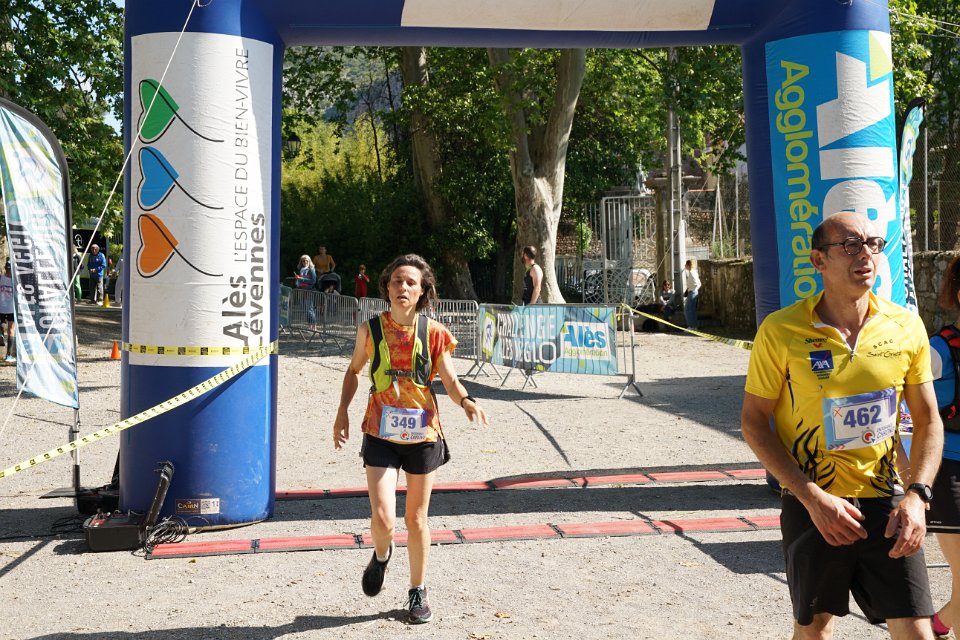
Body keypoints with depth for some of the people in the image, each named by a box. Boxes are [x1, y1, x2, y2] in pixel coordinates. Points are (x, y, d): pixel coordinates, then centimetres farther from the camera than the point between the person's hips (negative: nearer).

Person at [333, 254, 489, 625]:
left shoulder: (433, 333, -7)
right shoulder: (370, 329, -5)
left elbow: (450, 380, -2)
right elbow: (354, 370, 12)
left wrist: (466, 401, -23)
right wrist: (342, 413, 4)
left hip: (422, 434, 0)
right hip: (381, 434, 0)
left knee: (416, 520, 12)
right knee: (382, 520, -11)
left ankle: (418, 592, 32)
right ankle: (381, 555, 26)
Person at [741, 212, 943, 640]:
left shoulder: (906, 327, -2)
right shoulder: (781, 331, -11)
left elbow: (928, 420, 6)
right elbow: (754, 423, -6)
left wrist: (917, 496, -8)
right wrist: (812, 497, -14)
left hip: (887, 500, 2)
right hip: (812, 504, -2)